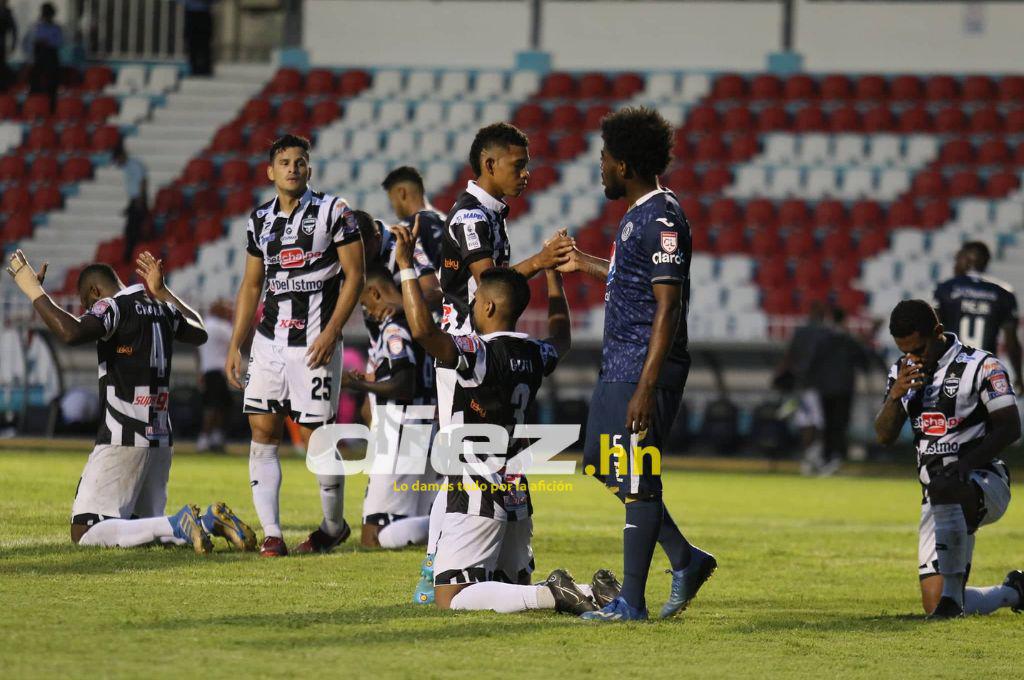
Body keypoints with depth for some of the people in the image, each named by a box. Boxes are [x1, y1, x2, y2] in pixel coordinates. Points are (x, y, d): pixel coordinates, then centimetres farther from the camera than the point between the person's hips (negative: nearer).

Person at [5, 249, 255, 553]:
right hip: (160, 439, 8)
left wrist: (33, 290, -18)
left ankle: (178, 525, -19)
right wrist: (162, 292, 45)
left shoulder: (113, 307, -9)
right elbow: (199, 333, 35)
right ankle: (212, 521, -1)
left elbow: (71, 332, -28)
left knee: (85, 533, -7)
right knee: (145, 526, 21)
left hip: (123, 439, -8)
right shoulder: (161, 308, 15)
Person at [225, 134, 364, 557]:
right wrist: (235, 345, 13)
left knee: (316, 435, -3)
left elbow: (354, 276, -5)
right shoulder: (260, 221, 13)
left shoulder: (332, 212, -3)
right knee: (262, 431, -3)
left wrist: (332, 330, -14)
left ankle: (334, 525, 17)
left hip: (314, 343, -5)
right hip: (269, 341, 5)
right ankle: (271, 534, -3)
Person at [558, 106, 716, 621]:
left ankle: (631, 602, 1)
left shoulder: (661, 220, -17)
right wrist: (585, 265, 45)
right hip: (618, 366, 11)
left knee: (637, 483, -4)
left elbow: (668, 306, -21)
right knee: (607, 467, 15)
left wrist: (647, 386, -25)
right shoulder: (637, 215, 14)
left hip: (643, 369, -11)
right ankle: (686, 560, 22)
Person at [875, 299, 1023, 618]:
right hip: (939, 495, 6)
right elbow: (884, 436, 8)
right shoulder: (903, 372, 13)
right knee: (935, 607, -3)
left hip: (984, 484, -6)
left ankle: (952, 591, -41)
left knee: (944, 489, -44)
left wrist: (966, 464, -25)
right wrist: (895, 396, -12)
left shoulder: (980, 365, -5)